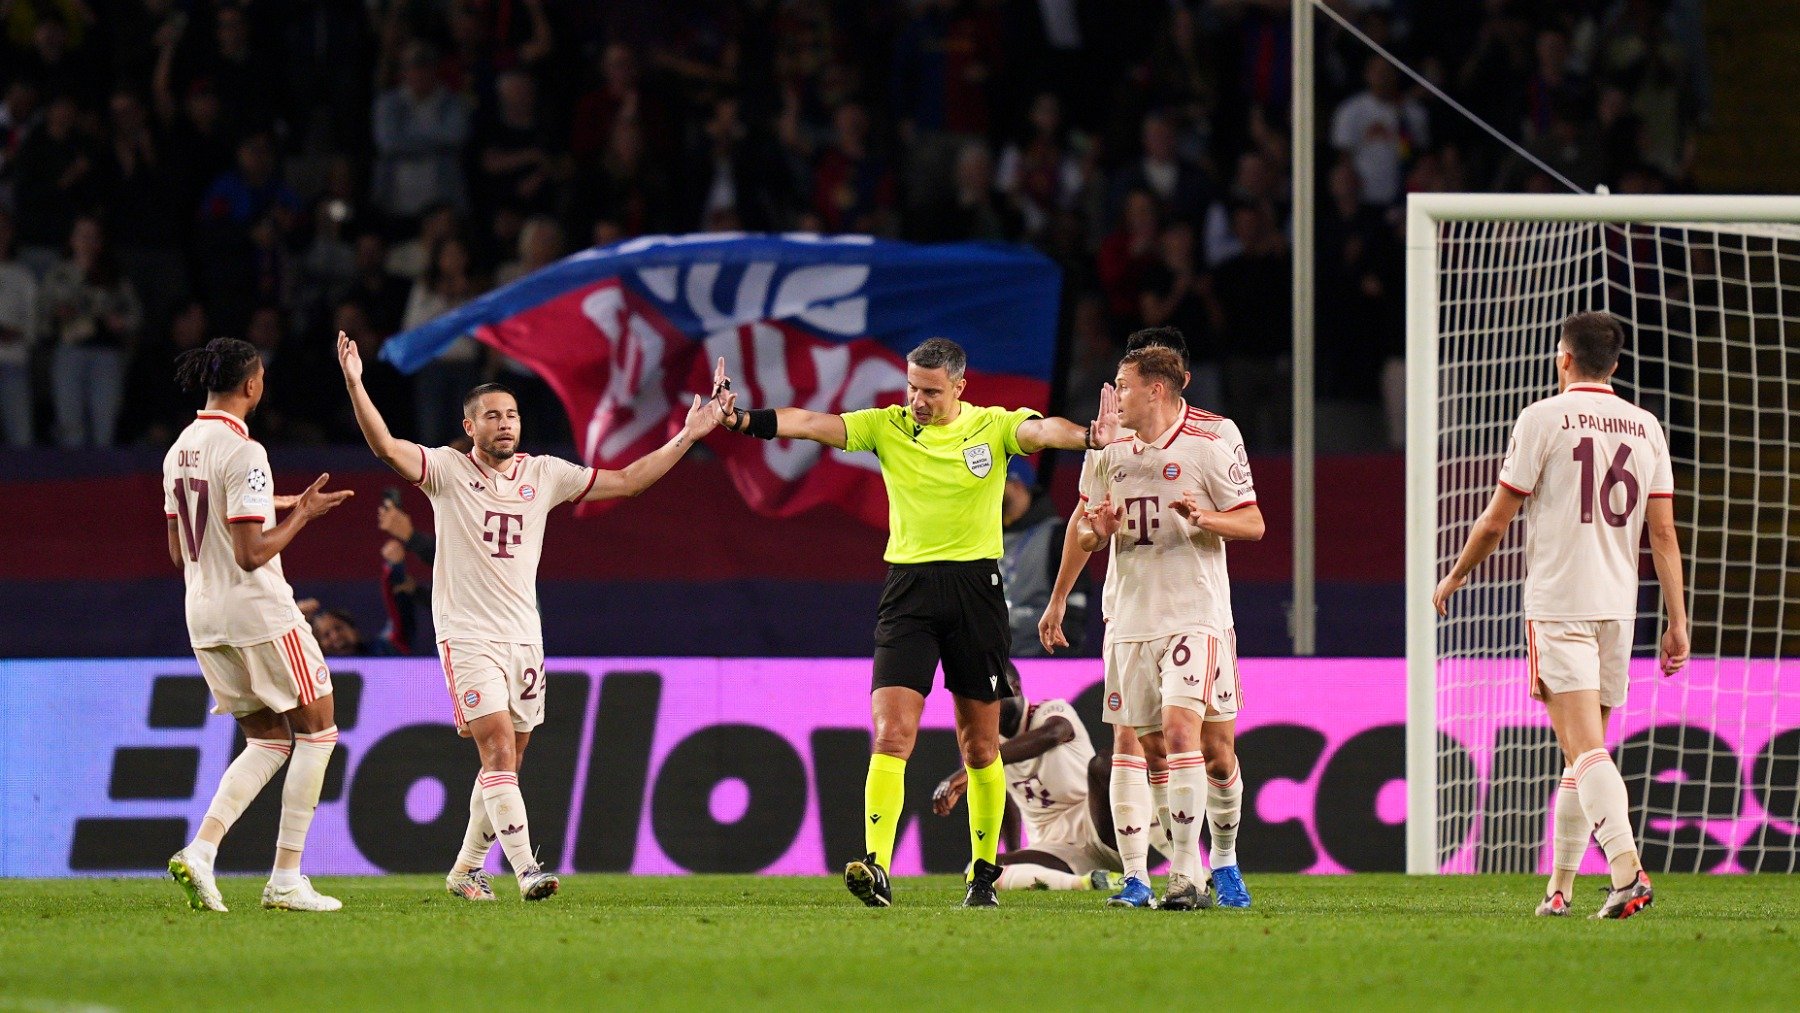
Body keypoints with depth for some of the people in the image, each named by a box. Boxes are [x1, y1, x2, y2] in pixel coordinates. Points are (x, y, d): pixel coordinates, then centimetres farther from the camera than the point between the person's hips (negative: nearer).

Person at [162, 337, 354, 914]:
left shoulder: (179, 451, 9)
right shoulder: (243, 453, -17)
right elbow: (251, 553, -22)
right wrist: (300, 515, -9)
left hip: (203, 617, 8)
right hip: (257, 611, -8)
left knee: (268, 742, 15)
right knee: (317, 730, 7)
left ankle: (200, 850, -5)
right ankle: (286, 880, 3)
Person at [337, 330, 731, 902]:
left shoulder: (543, 474, 9)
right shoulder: (447, 470, -4)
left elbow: (627, 481, 13)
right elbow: (387, 448, -19)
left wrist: (687, 437, 8)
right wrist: (355, 386, -33)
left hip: (524, 637, 5)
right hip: (467, 636, -5)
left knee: (505, 764, 9)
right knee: (499, 750, -17)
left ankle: (467, 868, 23)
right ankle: (526, 870, -23)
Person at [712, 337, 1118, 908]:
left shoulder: (992, 427, 1)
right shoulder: (888, 427, 3)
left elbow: (1041, 431, -18)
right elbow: (811, 424, -7)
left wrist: (1089, 437, -39)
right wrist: (742, 420, -23)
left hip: (976, 587, 0)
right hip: (909, 586, 0)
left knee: (980, 744, 8)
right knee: (891, 733, -13)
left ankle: (984, 873, 21)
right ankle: (877, 869, -21)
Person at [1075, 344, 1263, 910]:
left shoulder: (1212, 439, -5)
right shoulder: (1108, 448, 10)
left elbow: (1253, 523, -3)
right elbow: (1083, 528, 18)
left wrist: (1204, 518, -23)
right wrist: (1097, 530, -6)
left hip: (1196, 613, -5)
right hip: (1129, 615, 5)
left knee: (1183, 730, -16)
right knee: (1131, 744, 4)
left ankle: (1206, 867, -10)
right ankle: (1134, 876, 14)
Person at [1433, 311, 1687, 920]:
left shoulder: (1544, 418, -5)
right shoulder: (1645, 427, 9)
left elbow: (1496, 521, -2)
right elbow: (1664, 533, 6)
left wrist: (1454, 578, 14)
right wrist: (1677, 622, 8)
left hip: (1558, 607, -5)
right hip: (1617, 607, 5)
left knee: (1584, 748, -14)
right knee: (1583, 752, 14)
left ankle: (1628, 870, -30)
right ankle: (1560, 887, 18)